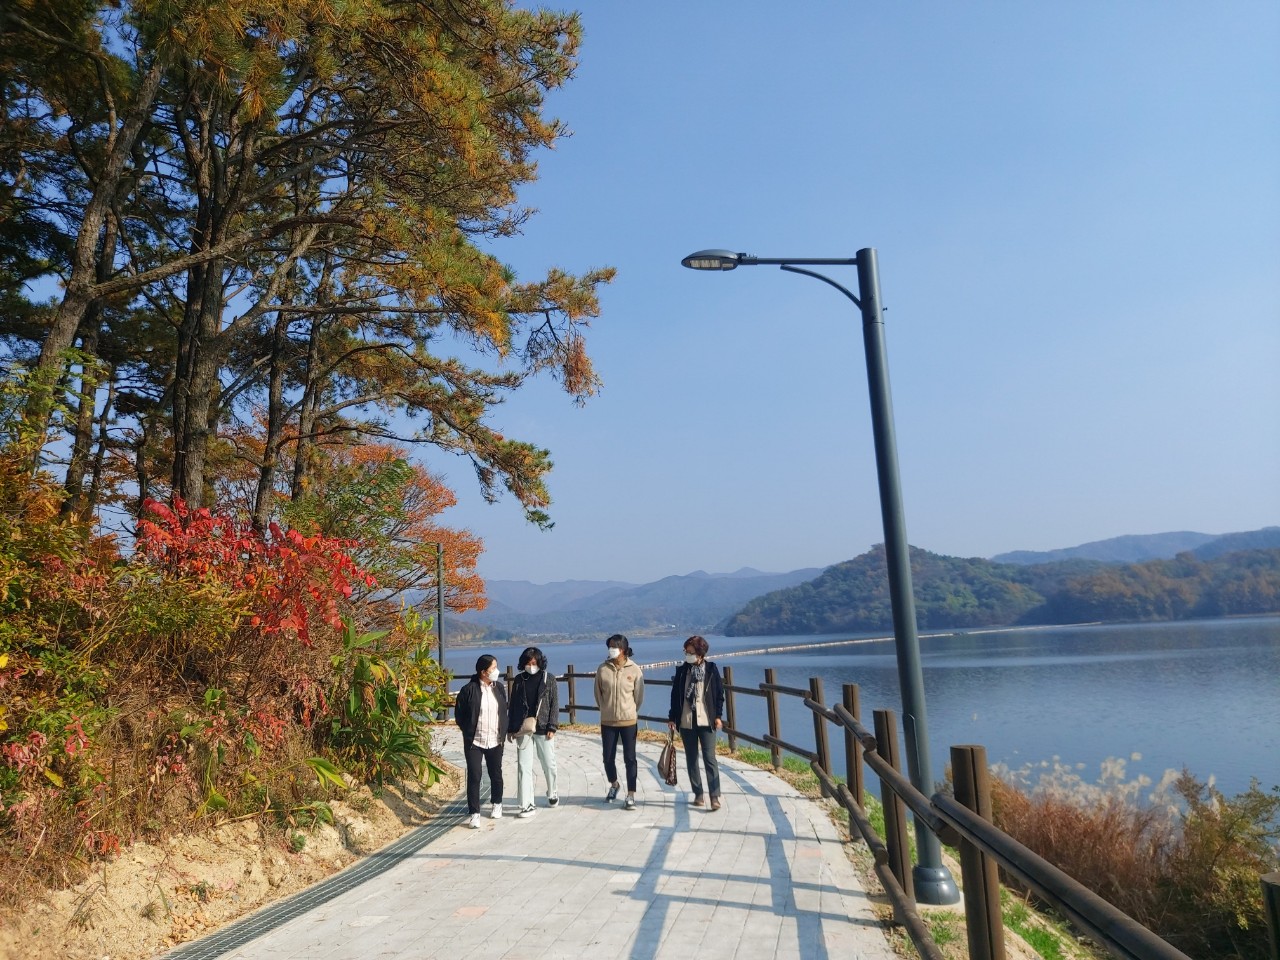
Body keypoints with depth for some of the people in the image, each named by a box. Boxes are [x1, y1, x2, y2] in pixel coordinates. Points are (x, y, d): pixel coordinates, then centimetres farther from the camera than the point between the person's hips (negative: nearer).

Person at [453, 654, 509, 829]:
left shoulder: (500, 688, 2)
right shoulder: (469, 690, -12)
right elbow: (459, 715, -4)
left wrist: (502, 732, 4)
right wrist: (469, 732, -4)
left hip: (495, 741, 4)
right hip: (474, 742, -4)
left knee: (496, 774, 17)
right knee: (474, 777, -3)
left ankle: (497, 804, 37)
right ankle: (474, 813, 6)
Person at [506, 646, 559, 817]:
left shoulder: (549, 680, -1)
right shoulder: (519, 680, 4)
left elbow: (554, 704, -1)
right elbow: (513, 705, 8)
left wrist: (552, 727, -8)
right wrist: (511, 728, 6)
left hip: (543, 729, -1)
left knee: (549, 764, 10)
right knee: (524, 766, -1)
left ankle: (552, 793, 35)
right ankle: (527, 804, 3)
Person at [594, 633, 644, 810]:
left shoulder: (634, 669, -8)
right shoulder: (603, 669, -5)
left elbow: (639, 695, 1)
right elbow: (598, 693, 6)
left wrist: (631, 712, 8)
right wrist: (607, 709, 10)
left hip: (628, 721, -2)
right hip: (607, 721, 2)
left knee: (630, 758, 1)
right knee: (608, 758, 9)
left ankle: (631, 795, 9)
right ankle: (614, 785, 37)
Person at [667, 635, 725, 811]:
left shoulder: (711, 669, -2)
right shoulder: (681, 670, 3)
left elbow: (719, 694, 3)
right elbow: (675, 695, 7)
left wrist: (718, 715, -2)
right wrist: (672, 717, 5)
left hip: (706, 721, -3)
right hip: (686, 722, 3)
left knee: (710, 758, -7)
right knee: (691, 759, 9)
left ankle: (714, 796, -4)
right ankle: (698, 794, 18)